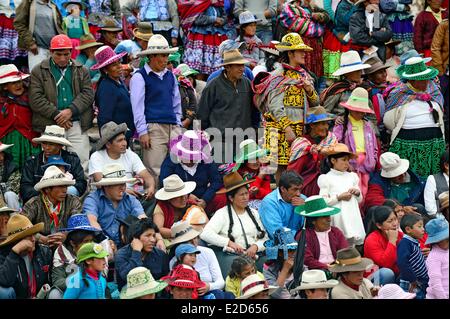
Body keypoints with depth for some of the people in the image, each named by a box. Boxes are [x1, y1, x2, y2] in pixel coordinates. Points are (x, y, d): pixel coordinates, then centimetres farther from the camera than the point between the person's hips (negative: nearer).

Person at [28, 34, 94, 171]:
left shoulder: (81, 70, 14)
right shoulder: (39, 71, 6)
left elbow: (88, 93, 3)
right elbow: (36, 99, -4)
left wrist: (71, 110, -12)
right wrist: (56, 114, -12)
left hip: (77, 125, 2)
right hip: (51, 126, -2)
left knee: (81, 160, -3)